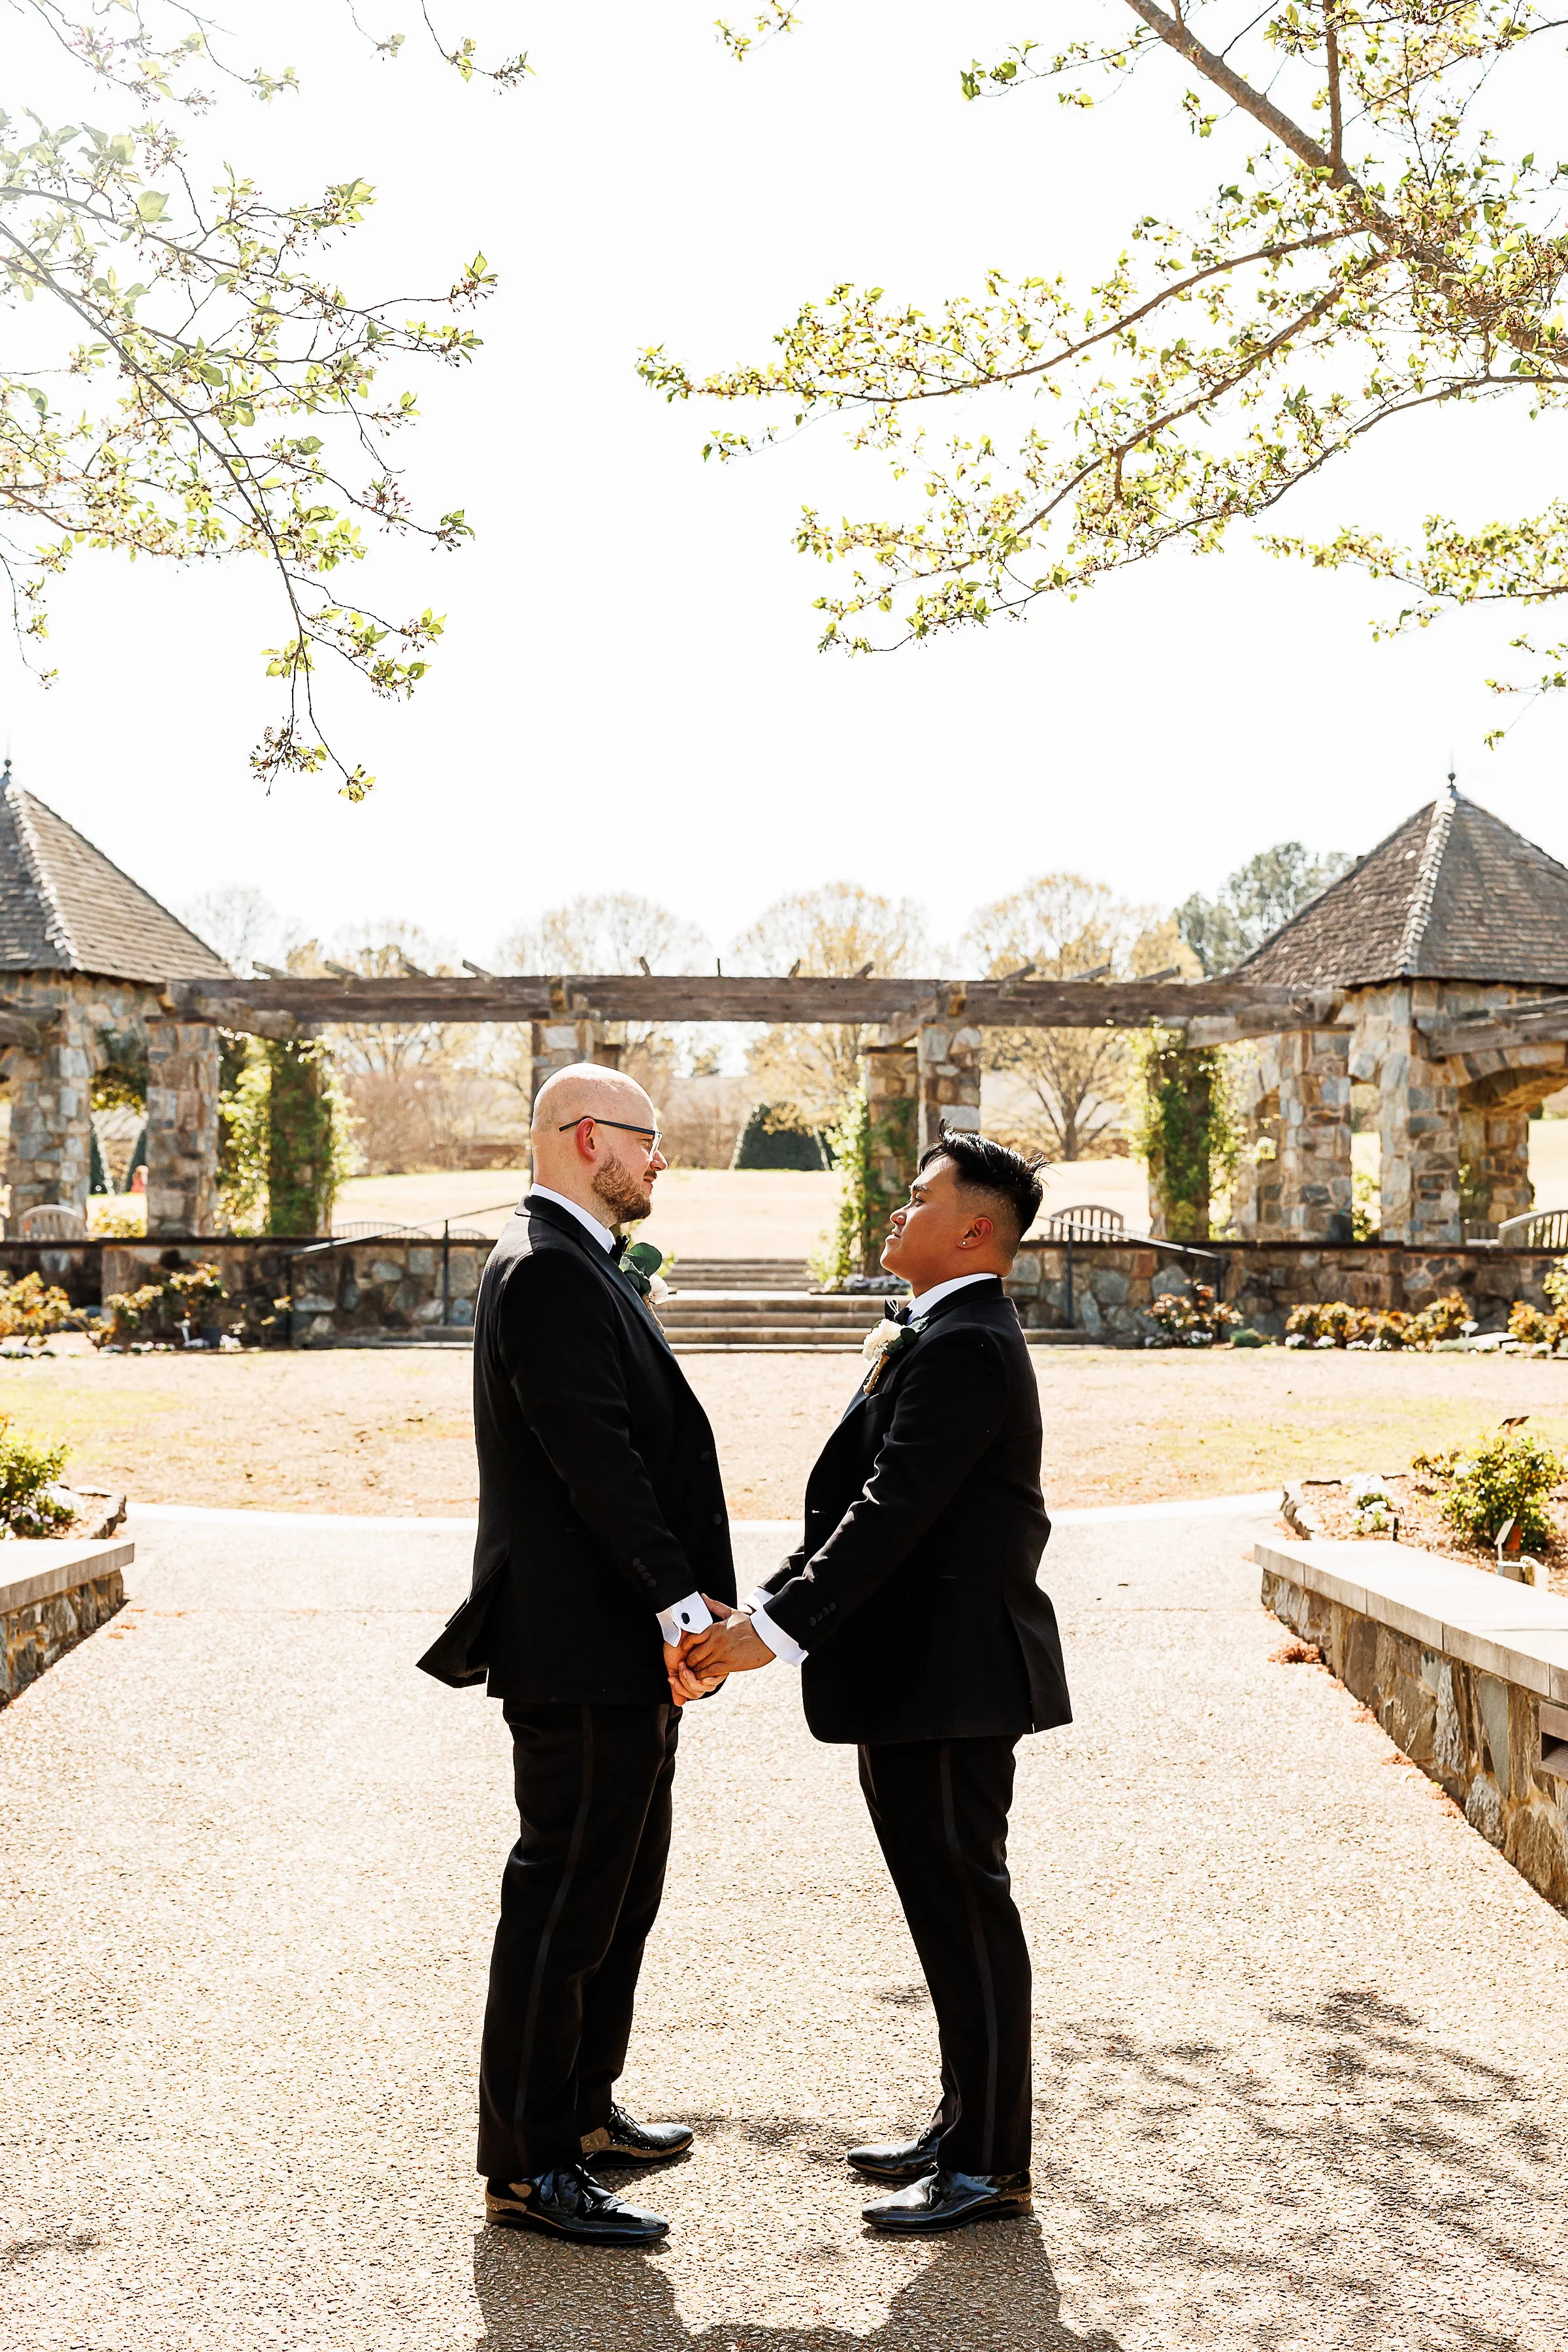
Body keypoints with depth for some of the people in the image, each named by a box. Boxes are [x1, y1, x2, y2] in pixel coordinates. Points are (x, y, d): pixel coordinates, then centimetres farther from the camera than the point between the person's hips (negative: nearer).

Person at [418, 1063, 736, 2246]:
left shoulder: (580, 1266, 17)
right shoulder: (547, 1271, -17)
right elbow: (592, 1454, -24)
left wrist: (677, 1600, 14)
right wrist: (675, 1597, -24)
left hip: (624, 1646, 11)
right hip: (582, 1648, -11)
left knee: (622, 1885, 21)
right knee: (563, 1897, -2)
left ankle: (581, 2106, 35)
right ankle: (528, 2166, 8)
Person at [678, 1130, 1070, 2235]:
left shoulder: (962, 1346, -17)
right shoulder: (949, 1337, 16)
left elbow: (891, 1514, -24)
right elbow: (866, 1507, 16)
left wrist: (775, 1629, -24)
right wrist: (762, 1611, 11)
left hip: (948, 1679, -11)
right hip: (927, 1675, 11)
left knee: (965, 1907, -1)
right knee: (952, 1906, 17)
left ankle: (992, 2165, 9)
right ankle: (968, 2128, 29)